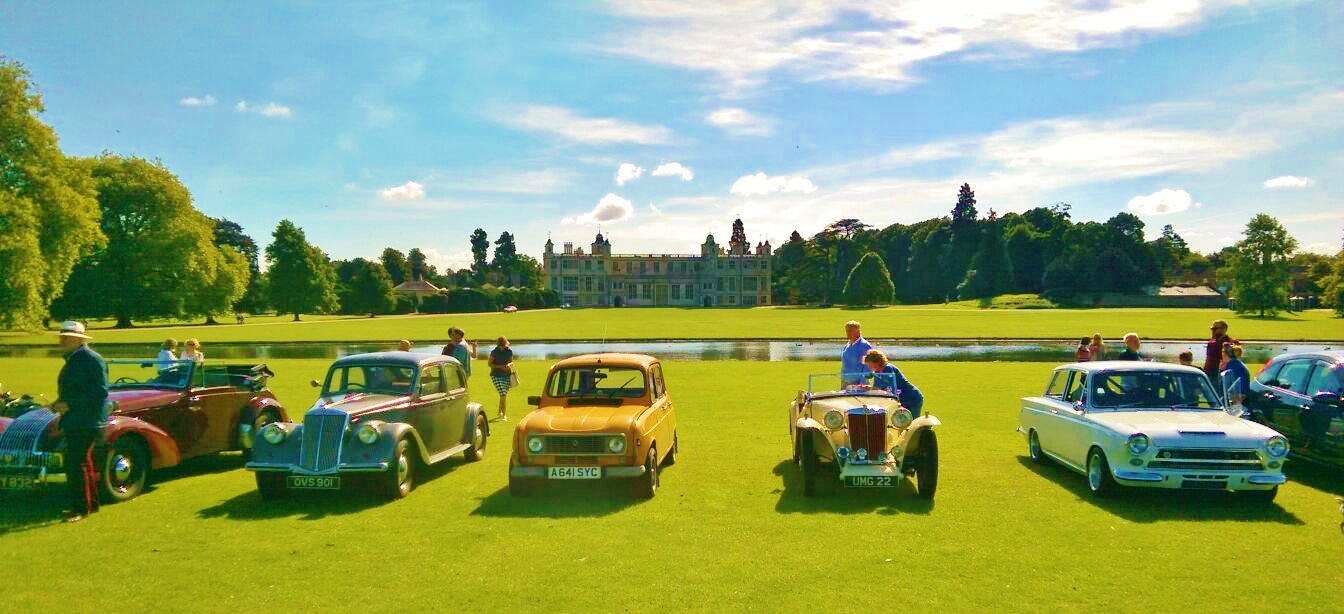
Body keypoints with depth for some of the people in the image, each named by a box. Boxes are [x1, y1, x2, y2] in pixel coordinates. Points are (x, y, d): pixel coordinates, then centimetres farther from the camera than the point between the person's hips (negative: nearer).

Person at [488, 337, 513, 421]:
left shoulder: (509, 351, 1)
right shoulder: (494, 352, -8)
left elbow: (511, 362, 10)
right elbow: (490, 364, -5)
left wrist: (509, 364, -15)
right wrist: (500, 367, -17)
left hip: (507, 375, 4)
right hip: (496, 375, -4)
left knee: (504, 394, 10)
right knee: (503, 394, -14)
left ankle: (500, 412, 32)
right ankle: (503, 415, -8)